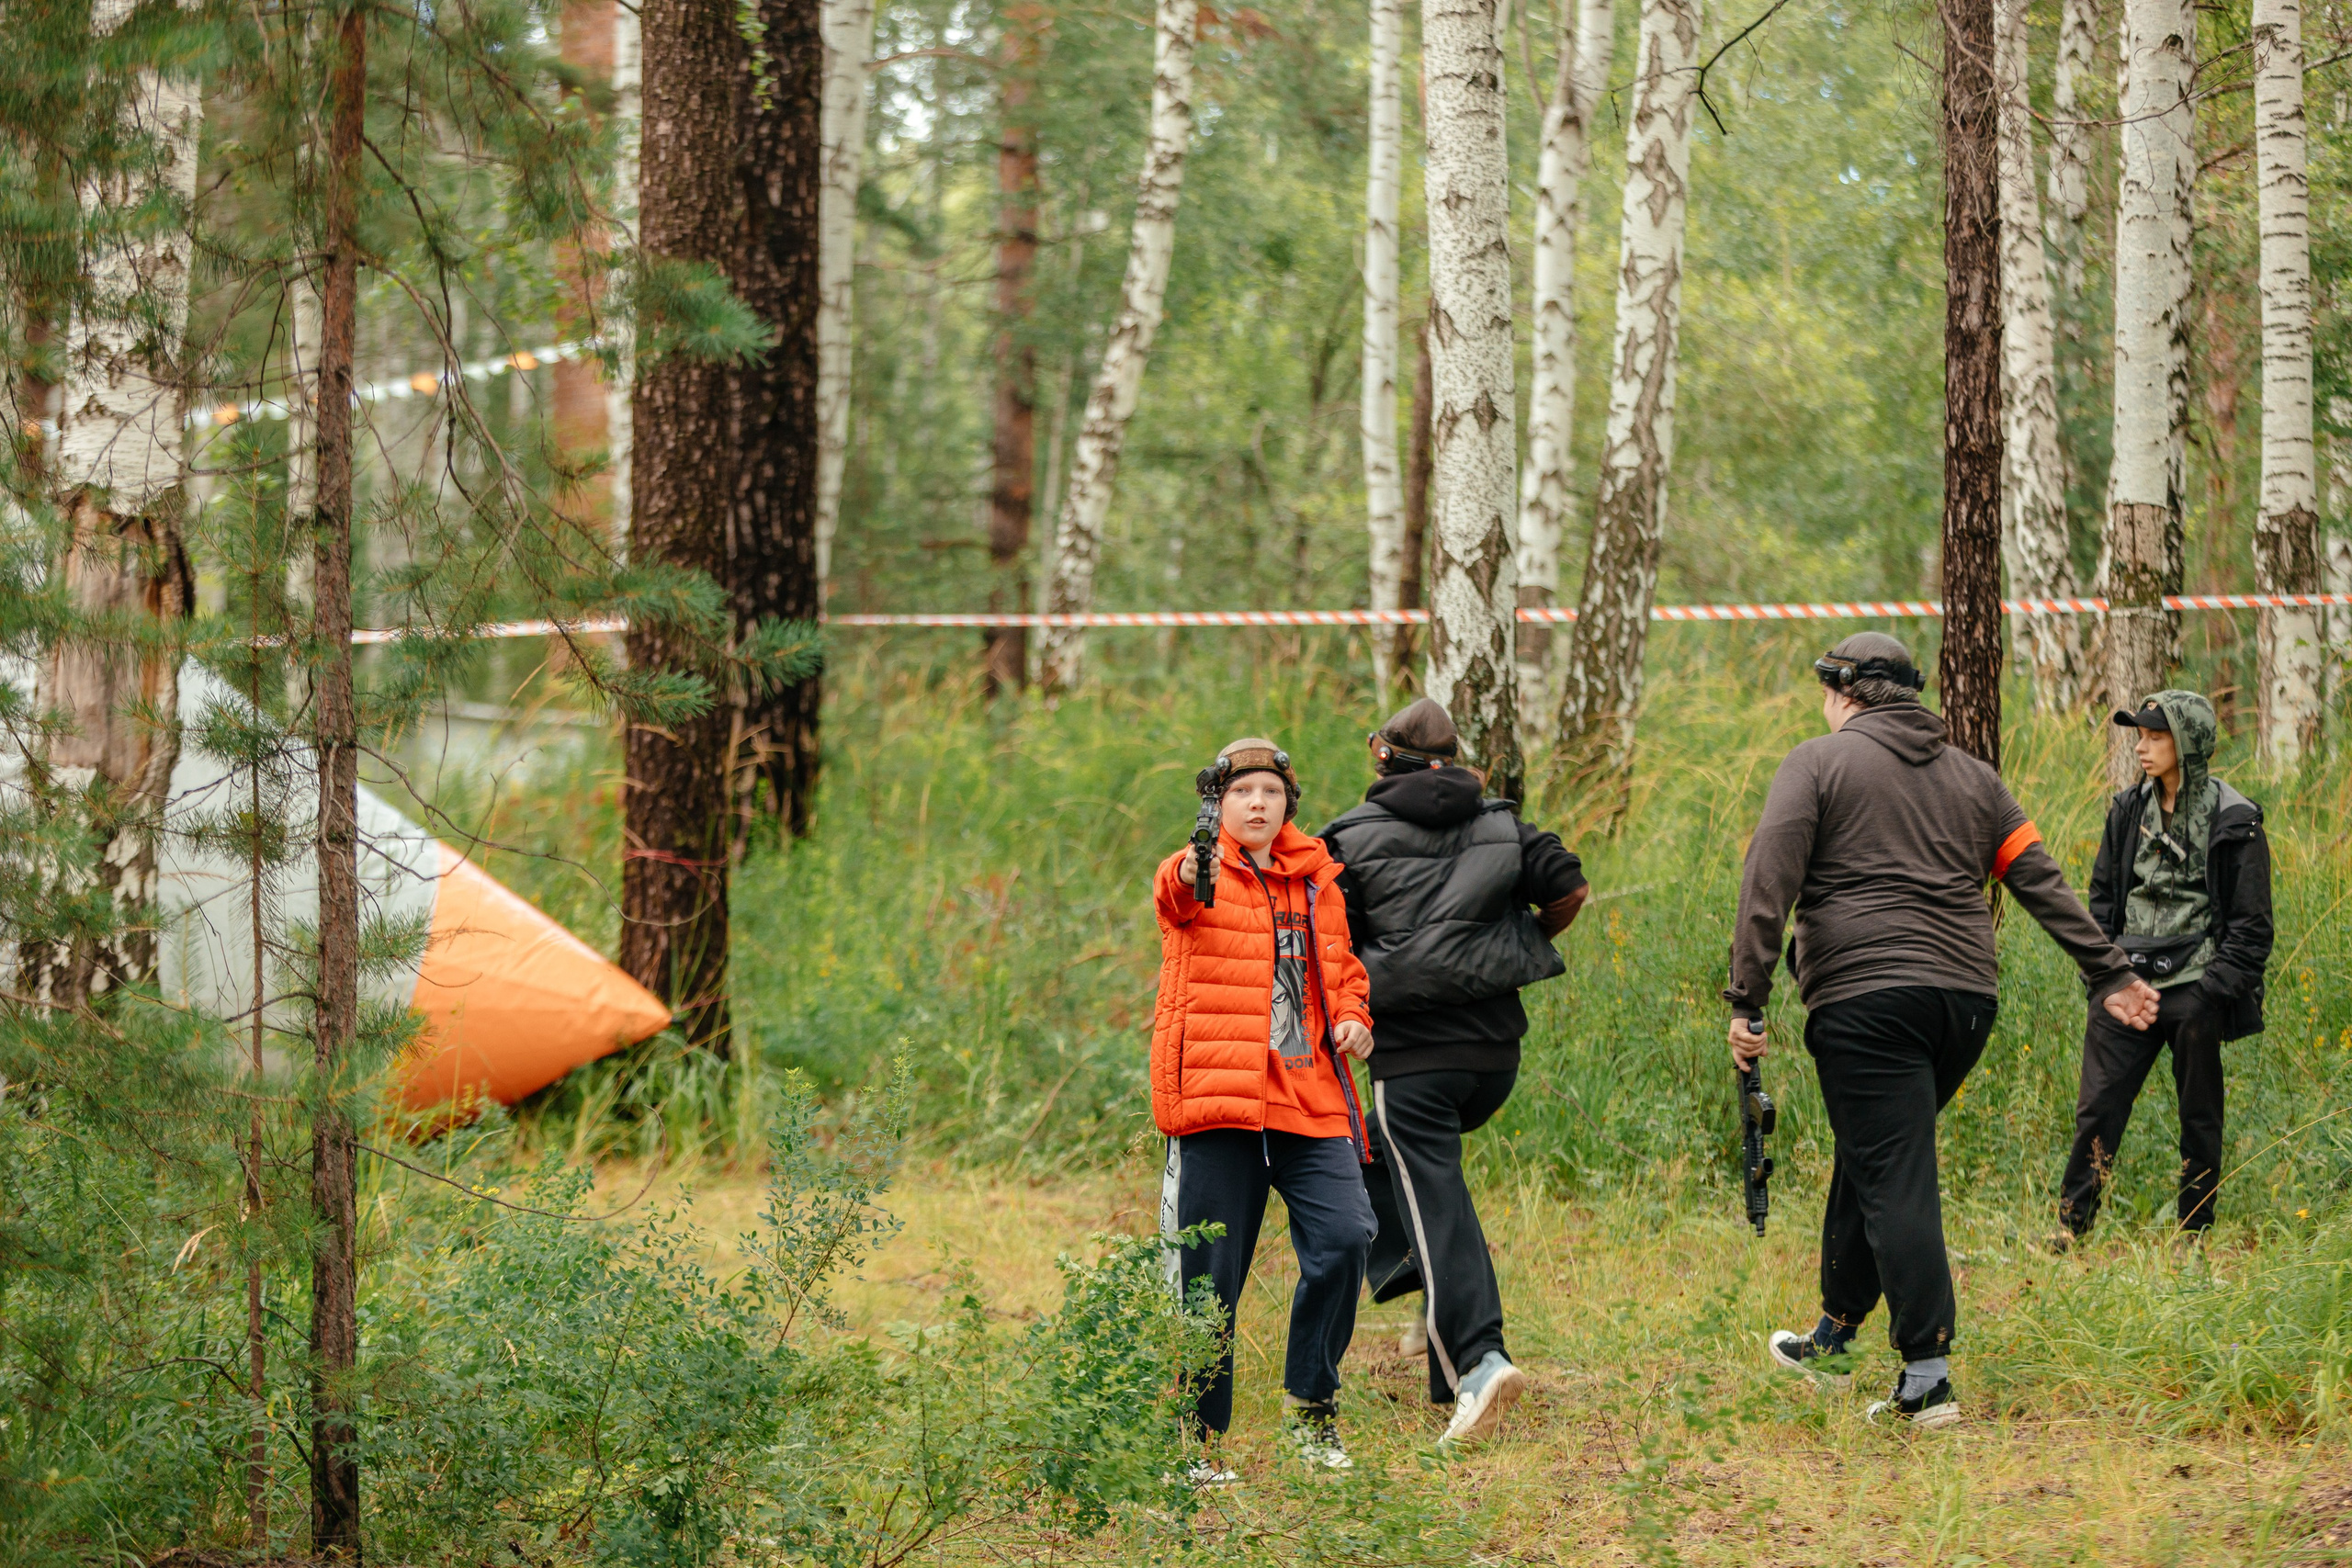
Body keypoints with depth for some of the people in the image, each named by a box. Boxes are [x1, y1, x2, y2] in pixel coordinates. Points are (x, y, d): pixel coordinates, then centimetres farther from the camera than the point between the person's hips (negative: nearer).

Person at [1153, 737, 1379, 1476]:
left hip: (1310, 1096, 4)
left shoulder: (1317, 877, 15)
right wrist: (1191, 876, -50)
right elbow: (1176, 894, -26)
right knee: (1209, 1273, -2)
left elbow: (1344, 963, 30)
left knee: (1343, 1237, -12)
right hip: (1216, 1099, -4)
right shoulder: (1196, 875, 0)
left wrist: (1352, 1016, 8)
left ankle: (1312, 1401, 9)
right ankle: (1194, 1436, 11)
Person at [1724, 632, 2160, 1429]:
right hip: (1965, 999, 6)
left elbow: (1768, 885, -7)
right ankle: (1833, 1337, 30)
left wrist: (1747, 1001, -9)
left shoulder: (1819, 762, 3)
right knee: (1870, 1162, 20)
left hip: (1864, 998, -6)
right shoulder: (1970, 775, 18)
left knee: (1894, 1182, -7)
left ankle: (1927, 1376, -12)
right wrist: (2110, 975, 15)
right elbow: (2043, 882, 15)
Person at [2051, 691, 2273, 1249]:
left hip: (2195, 990, -4)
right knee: (2097, 1109, -1)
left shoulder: (2233, 820, -5)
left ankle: (2193, 1239, 14)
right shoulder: (2128, 810, 9)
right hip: (2128, 985, 4)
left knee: (2200, 1117, 5)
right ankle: (2070, 1231, 5)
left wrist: (2216, 988, -11)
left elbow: (2251, 924, -3)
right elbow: (2102, 897, 17)